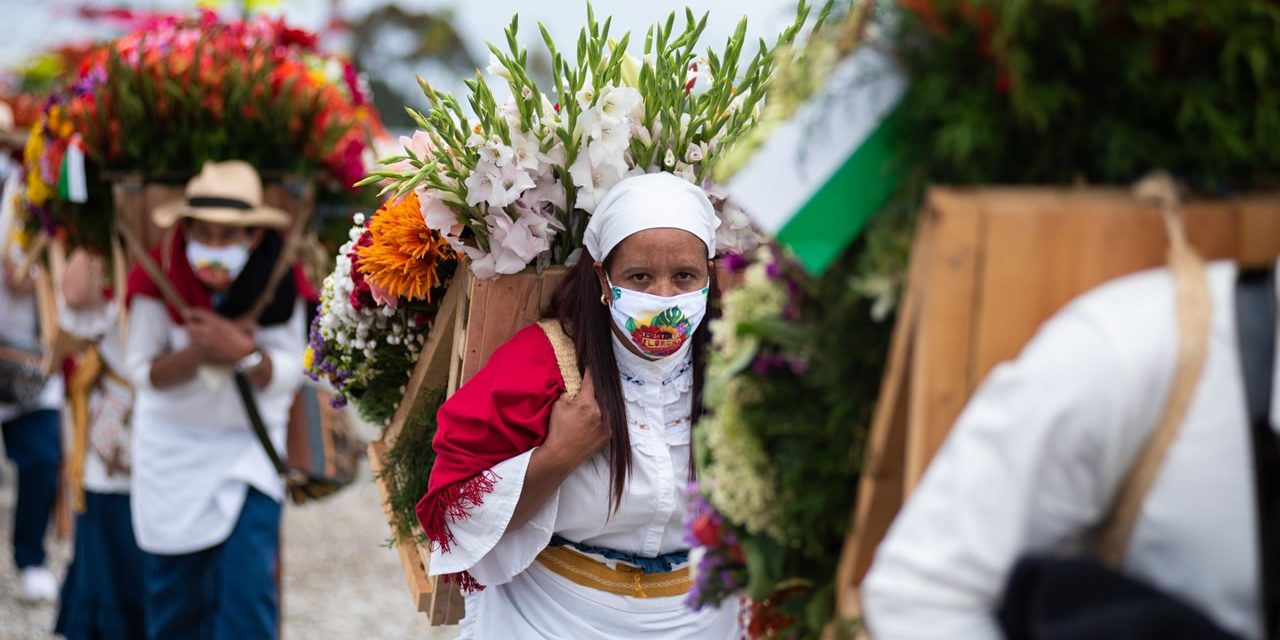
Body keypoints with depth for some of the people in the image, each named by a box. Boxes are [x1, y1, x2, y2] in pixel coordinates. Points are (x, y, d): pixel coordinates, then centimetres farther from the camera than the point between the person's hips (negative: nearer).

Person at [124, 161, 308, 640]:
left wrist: (243, 352, -31)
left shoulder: (280, 284, -13)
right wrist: (199, 353, -26)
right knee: (173, 591, 8)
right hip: (173, 449, 1)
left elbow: (287, 375, -12)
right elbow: (142, 371, -9)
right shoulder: (157, 279, -15)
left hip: (250, 446, 0)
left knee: (248, 587, -11)